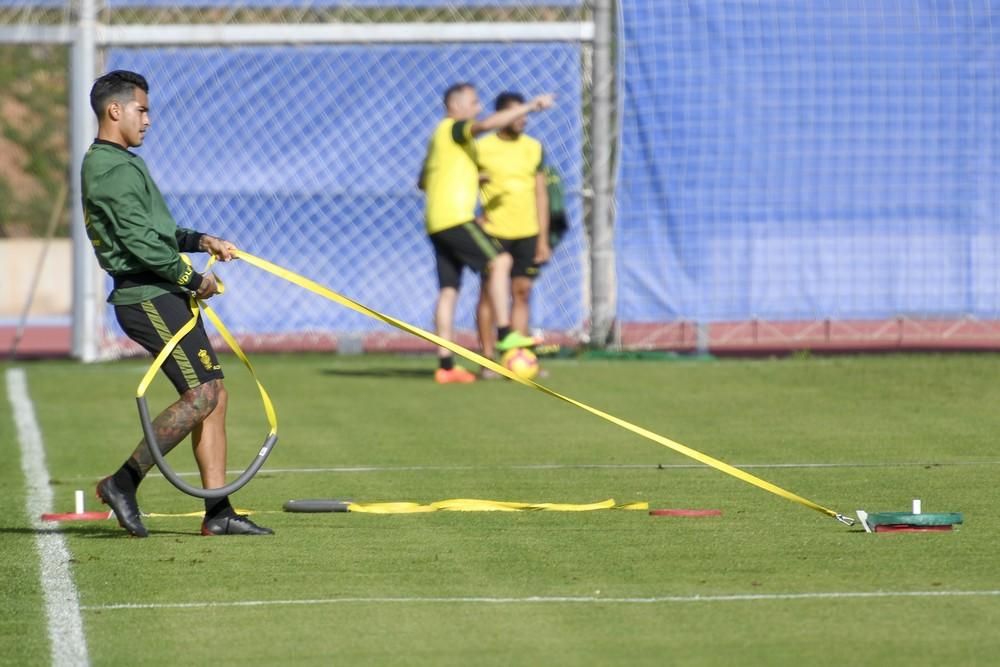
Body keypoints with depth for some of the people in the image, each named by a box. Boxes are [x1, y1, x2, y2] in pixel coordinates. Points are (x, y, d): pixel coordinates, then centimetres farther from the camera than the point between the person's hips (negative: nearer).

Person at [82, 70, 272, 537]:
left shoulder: (118, 164, 20)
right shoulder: (114, 169, -14)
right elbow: (140, 243, -20)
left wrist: (201, 241, 13)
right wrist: (194, 280, -10)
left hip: (161, 294, 10)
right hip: (148, 297, -10)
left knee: (213, 393, 6)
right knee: (201, 394, -13)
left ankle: (218, 512, 5)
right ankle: (123, 481, -6)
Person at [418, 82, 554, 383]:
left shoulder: (440, 136, 24)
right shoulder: (454, 128, -4)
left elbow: (423, 181, 31)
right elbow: (487, 124, -24)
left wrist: (470, 178, 25)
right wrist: (531, 107, -23)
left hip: (435, 223, 9)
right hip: (455, 216, -9)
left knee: (448, 289, 5)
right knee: (499, 262, -13)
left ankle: (445, 365, 0)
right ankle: (505, 334, -20)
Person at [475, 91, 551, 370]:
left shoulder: (533, 148, 8)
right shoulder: (481, 148, -2)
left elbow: (541, 194, 9)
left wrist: (543, 239, 6)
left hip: (527, 232, 3)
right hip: (494, 232, -3)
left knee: (522, 293, 3)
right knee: (489, 292, -3)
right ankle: (488, 360, 0)